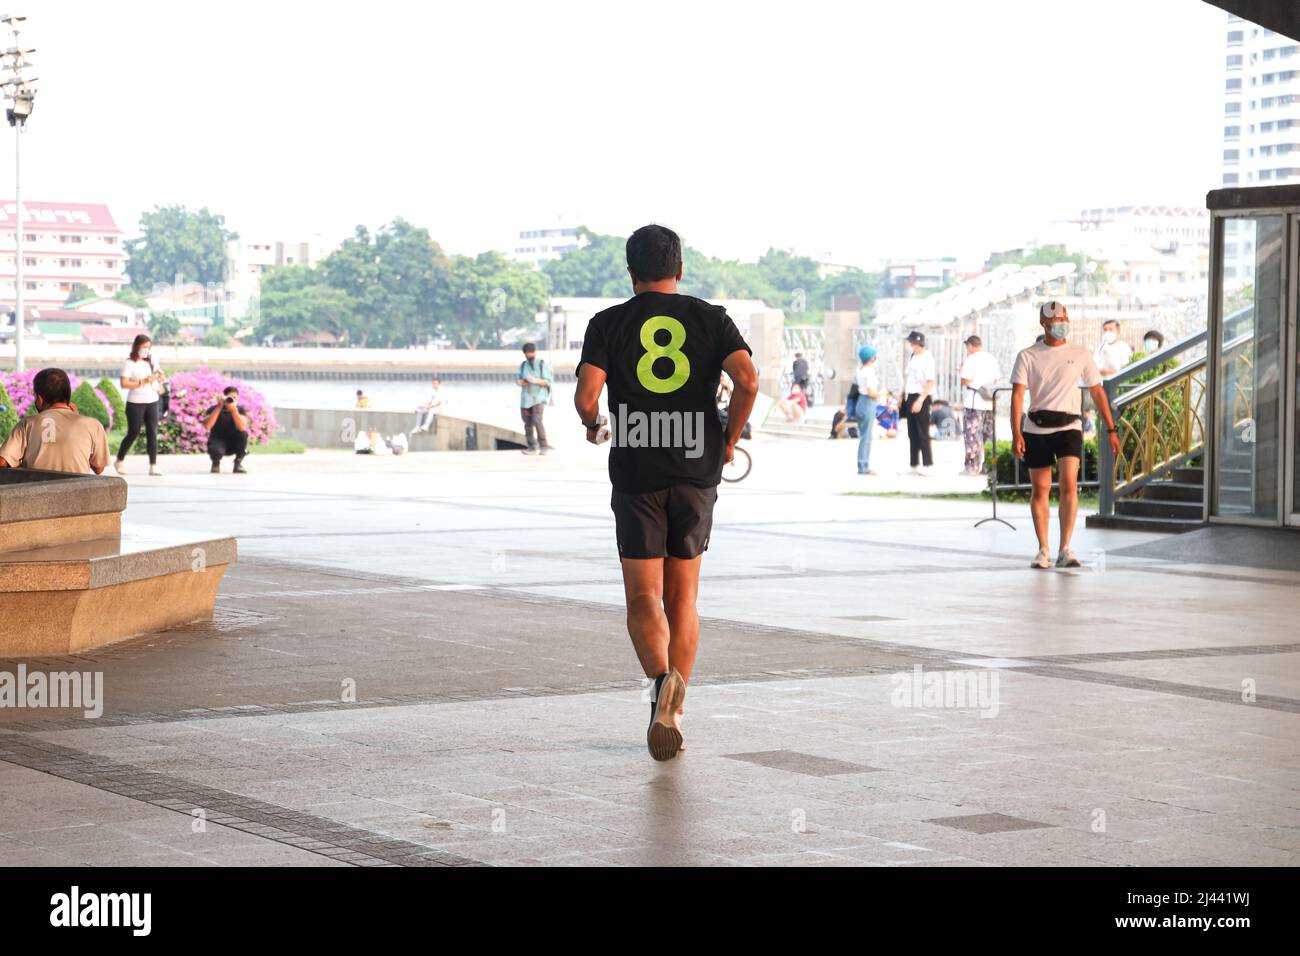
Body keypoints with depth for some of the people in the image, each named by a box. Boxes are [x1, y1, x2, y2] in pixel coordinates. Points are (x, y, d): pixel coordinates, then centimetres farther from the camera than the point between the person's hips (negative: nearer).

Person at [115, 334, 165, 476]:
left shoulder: (151, 362, 12)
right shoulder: (130, 364, -5)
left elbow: (161, 378, 21)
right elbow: (124, 383, -15)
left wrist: (161, 377, -3)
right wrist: (144, 381, -20)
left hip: (152, 402, 5)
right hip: (135, 403, -5)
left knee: (152, 433, -4)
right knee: (133, 433, 2)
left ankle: (153, 466, -7)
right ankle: (119, 461, 22)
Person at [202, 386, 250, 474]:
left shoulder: (240, 410, -6)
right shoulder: (214, 409, -9)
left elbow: (242, 427, -26)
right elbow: (207, 426, -28)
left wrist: (233, 409, -34)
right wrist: (219, 407, -29)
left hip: (234, 443, 2)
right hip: (218, 441, -2)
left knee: (244, 434, -31)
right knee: (216, 451, -38)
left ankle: (238, 464, -10)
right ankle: (216, 463, 2)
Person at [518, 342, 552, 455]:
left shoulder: (543, 364, -2)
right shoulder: (523, 365, 10)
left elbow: (547, 382, -6)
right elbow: (518, 380, 11)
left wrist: (536, 381, -23)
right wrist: (521, 382, -13)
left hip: (539, 398, -4)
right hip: (526, 398, 4)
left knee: (537, 420, -20)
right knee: (528, 424, 2)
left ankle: (543, 446, -13)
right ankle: (532, 447, 13)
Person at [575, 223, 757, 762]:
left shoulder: (608, 324, 1)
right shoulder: (710, 319, 4)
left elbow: (585, 396, -11)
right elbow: (748, 380, -11)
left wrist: (594, 426, 12)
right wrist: (729, 439, 4)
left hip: (636, 475, -2)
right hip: (697, 472, 2)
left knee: (643, 598, 2)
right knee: (683, 597, 12)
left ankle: (662, 678, -27)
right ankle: (674, 714, 11)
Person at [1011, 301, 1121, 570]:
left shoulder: (1081, 355, 6)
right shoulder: (1027, 356, 2)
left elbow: (1097, 392, 12)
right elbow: (1017, 395, -5)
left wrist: (1111, 429, 9)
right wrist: (1016, 434, -15)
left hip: (1068, 427, 0)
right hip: (1036, 429, 0)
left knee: (1069, 484, -17)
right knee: (1040, 490, 5)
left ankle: (1065, 550, -16)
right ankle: (1043, 550, 16)